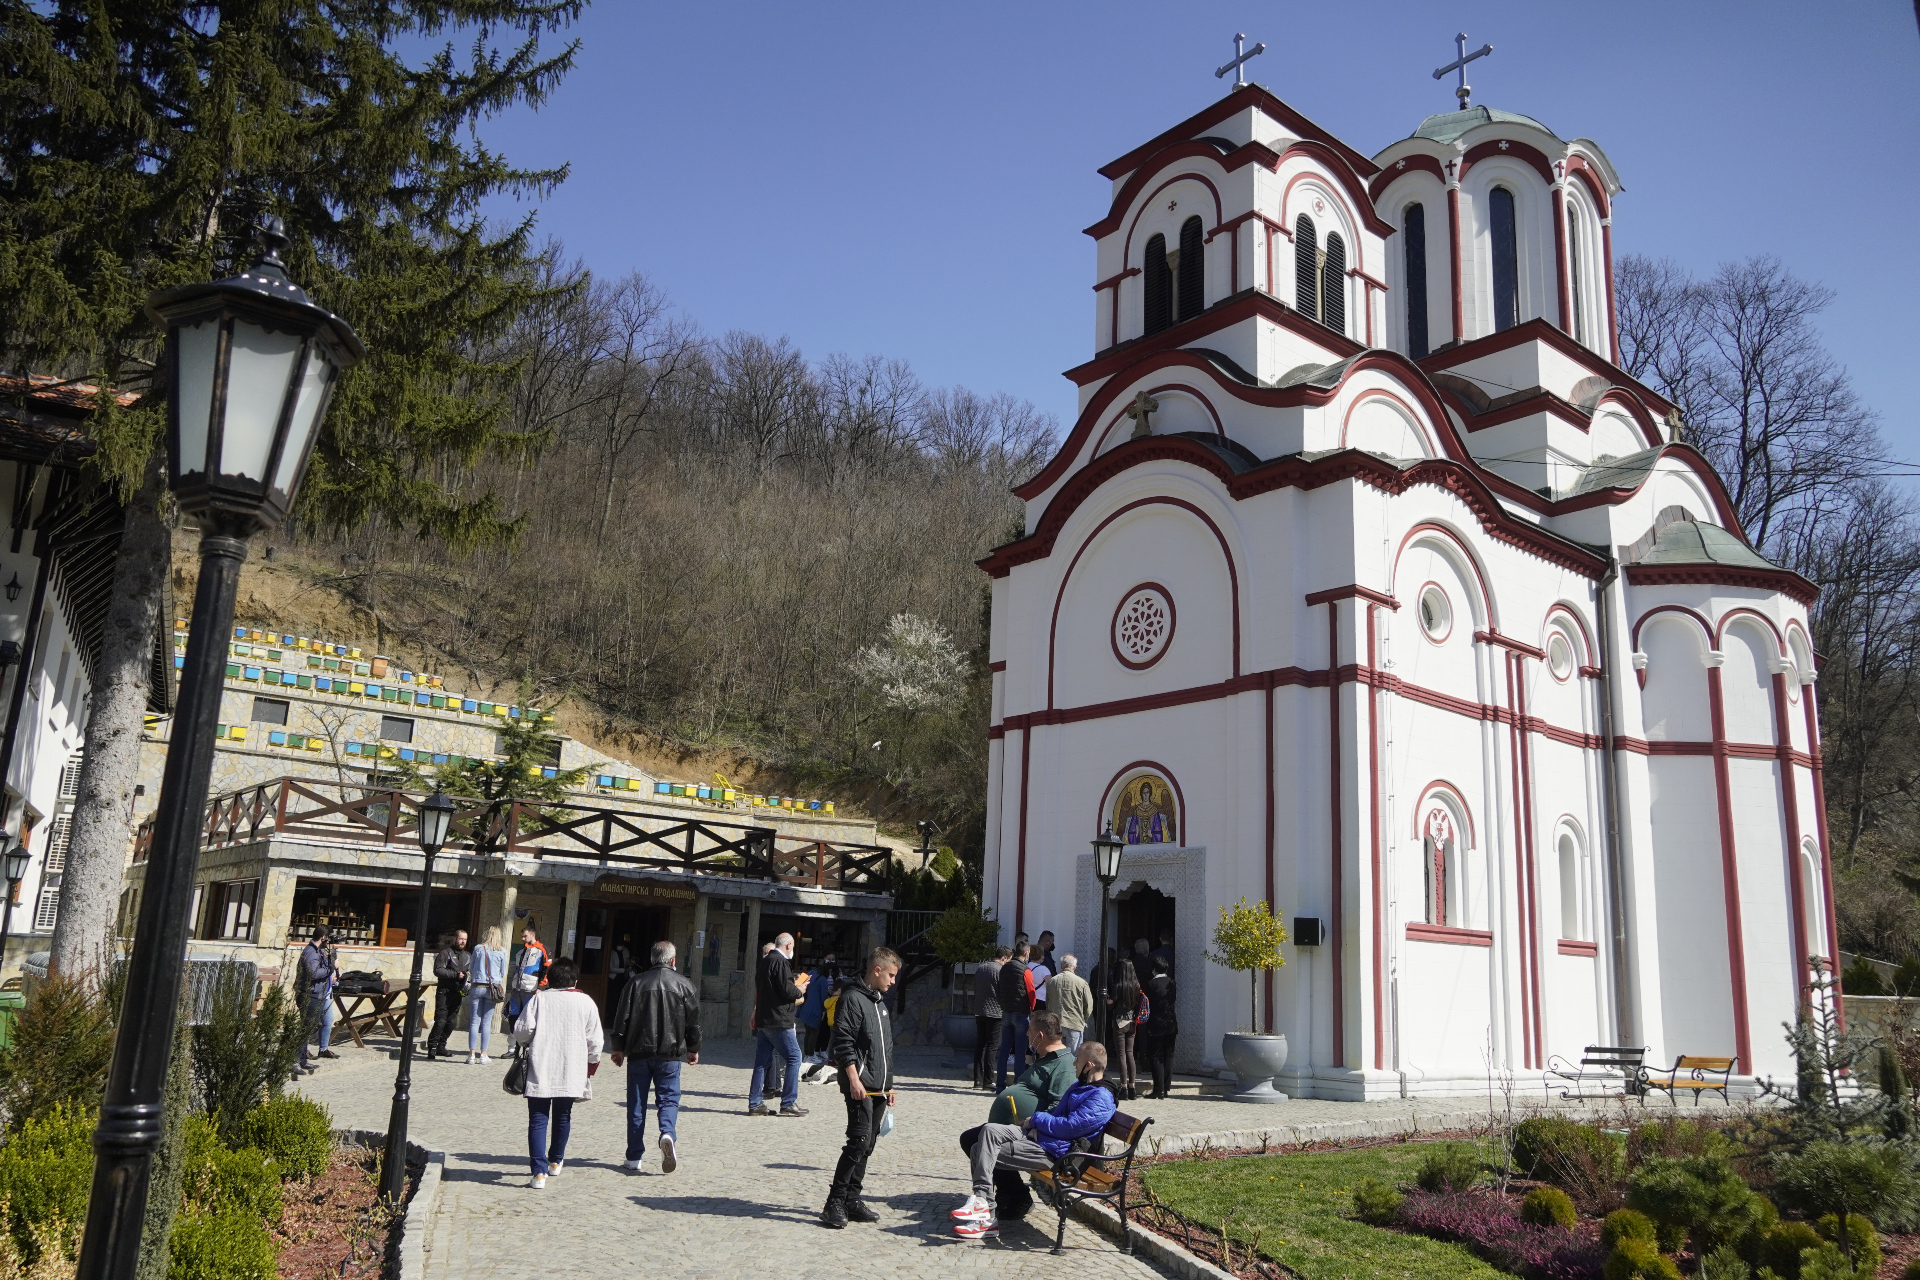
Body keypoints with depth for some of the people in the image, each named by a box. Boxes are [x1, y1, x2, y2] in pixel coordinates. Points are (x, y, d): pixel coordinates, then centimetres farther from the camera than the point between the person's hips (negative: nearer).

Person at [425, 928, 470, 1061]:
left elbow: (471, 972, 24)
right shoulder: (445, 953, -2)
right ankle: (432, 1048, -4)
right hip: (445, 991, -6)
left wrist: (468, 976, 0)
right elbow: (438, 970, -12)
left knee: (452, 1021, 6)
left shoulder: (467, 956, 17)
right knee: (441, 1021, -10)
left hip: (458, 994, 6)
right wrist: (456, 974, -18)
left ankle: (441, 1046, 17)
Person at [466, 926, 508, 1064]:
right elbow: (503, 973, 7)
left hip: (477, 986, 0)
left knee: (474, 1022, 3)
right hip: (493, 988, 0)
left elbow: (471, 968, 9)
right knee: (486, 1023, 5)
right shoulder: (502, 951, -1)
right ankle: (483, 1054, 8)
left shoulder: (478, 948, -1)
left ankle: (472, 1054, 1)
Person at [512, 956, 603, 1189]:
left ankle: (540, 1171, -8)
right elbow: (595, 1041, 1)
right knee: (563, 1117, 19)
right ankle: (555, 1161, 33)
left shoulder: (539, 999, -1)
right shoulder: (586, 1002, 1)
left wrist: (527, 1043, 16)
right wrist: (591, 1066, 16)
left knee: (538, 1119, 1)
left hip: (540, 1071, -2)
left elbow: (522, 1030, -7)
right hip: (571, 1073, 2)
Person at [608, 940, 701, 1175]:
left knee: (636, 1104, 8)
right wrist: (693, 1049, 17)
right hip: (670, 1054, -1)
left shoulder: (636, 982, 2)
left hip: (638, 1052, 1)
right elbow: (693, 1021, 4)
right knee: (669, 1099, 5)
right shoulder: (684, 985, 0)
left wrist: (618, 1048, 11)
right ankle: (668, 1134, -23)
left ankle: (634, 1158, 10)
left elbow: (622, 1018, 2)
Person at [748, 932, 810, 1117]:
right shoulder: (780, 962, -14)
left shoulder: (765, 961, 15)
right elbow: (787, 991, -21)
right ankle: (788, 1103, -2)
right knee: (794, 1057, -2)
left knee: (763, 1060, 11)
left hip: (763, 1019, 9)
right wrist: (799, 991, 0)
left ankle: (755, 1103, 11)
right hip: (778, 1020, -9)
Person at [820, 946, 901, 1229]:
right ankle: (834, 1203, -9)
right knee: (859, 1142, -14)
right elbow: (843, 1043, -16)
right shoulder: (852, 998, -9)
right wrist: (854, 1079, -20)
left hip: (879, 1088, 9)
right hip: (860, 1086, -9)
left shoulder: (880, 1000, 19)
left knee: (867, 1145, 9)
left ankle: (852, 1200, 16)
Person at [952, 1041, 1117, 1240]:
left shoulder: (1100, 1099, -14)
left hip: (1053, 1152, -10)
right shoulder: (1079, 1086, 19)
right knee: (989, 1131, -10)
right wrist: (1037, 1125, 3)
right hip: (1039, 1136, 10)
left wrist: (1037, 1118, -7)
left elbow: (1069, 1127, -20)